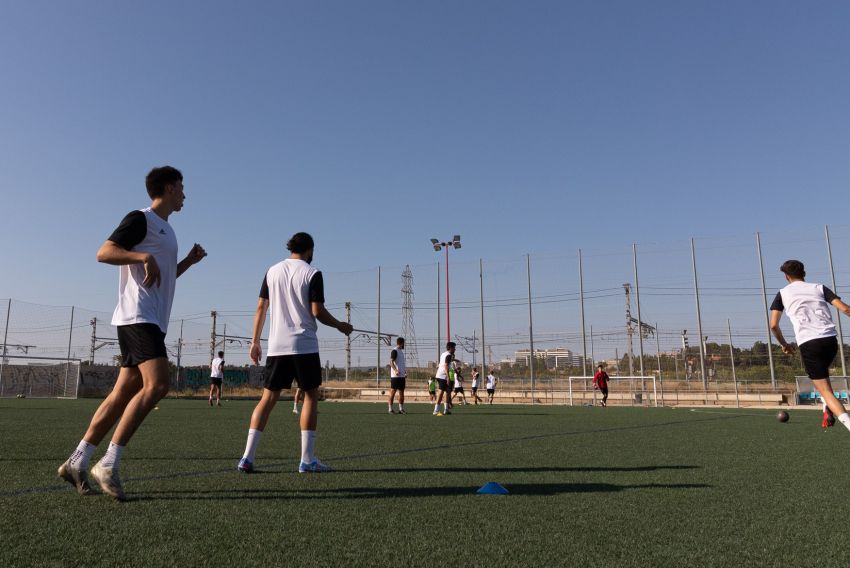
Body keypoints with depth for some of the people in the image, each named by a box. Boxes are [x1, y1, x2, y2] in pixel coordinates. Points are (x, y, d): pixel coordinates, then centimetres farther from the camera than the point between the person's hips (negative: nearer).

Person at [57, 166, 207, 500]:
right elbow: (104, 252, -12)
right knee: (157, 384, -21)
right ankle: (108, 465, -14)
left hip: (152, 322, 10)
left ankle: (77, 463, 15)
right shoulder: (141, 219, -3)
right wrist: (144, 256, -24)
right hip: (137, 317, -10)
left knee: (123, 394, 7)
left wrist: (188, 262, 19)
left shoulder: (166, 230, 25)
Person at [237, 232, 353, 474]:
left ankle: (247, 457, 3)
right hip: (304, 345, -4)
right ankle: (307, 459, 2)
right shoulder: (312, 273, -3)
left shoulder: (272, 271, 11)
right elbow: (317, 311, -8)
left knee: (268, 398, 8)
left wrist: (255, 341, 14)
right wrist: (340, 326, 8)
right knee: (311, 395, 5)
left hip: (276, 346, 5)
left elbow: (260, 308, 9)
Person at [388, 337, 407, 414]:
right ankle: (390, 409, 3)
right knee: (393, 392, -3)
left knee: (401, 392, 9)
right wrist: (396, 370, -30)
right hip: (395, 376, -9)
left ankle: (401, 409, 14)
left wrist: (405, 372, 20)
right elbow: (391, 362, -19)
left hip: (401, 376, 9)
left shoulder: (401, 351, 18)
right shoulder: (394, 351, -10)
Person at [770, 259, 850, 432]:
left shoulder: (783, 293, 11)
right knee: (823, 373, 32)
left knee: (825, 390, 0)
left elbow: (773, 325, 3)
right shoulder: (819, 287, 15)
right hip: (830, 339, 3)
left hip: (807, 343, -3)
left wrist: (784, 344, 19)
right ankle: (828, 410, 14)